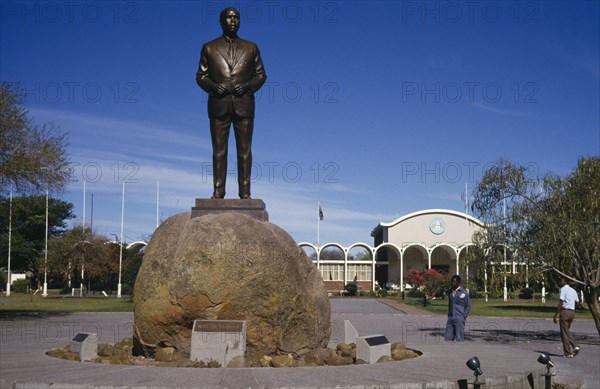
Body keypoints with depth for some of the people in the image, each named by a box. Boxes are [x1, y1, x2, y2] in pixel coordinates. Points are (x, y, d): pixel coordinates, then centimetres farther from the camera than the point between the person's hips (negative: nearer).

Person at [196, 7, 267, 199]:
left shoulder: (251, 48, 13)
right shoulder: (209, 48, 12)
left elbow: (261, 75, 12)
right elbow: (200, 76, 11)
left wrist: (247, 86, -7)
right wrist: (213, 87, -9)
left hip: (243, 105, 0)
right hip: (218, 105, 0)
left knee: (244, 151, -1)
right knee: (219, 151, 0)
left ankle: (245, 193, 2)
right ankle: (218, 192, 2)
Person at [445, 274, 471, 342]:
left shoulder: (464, 293, -5)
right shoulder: (450, 292, 13)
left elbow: (468, 306, -1)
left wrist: (464, 317, -9)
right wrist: (449, 315, 15)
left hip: (459, 318, -6)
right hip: (450, 318, 6)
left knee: (459, 339, -6)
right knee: (448, 338, 3)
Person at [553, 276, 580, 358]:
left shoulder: (563, 289, -9)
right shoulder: (573, 290, 14)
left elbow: (561, 303, -15)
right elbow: (577, 301, 13)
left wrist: (556, 315, -15)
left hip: (565, 311, -7)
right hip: (572, 312, 7)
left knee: (564, 333, 1)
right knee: (567, 331, 20)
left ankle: (568, 353, 1)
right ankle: (574, 346, 3)